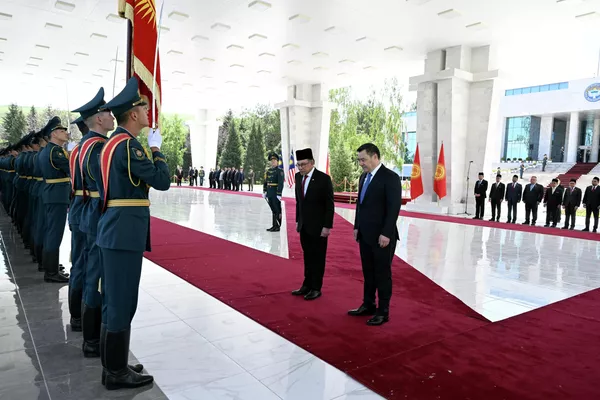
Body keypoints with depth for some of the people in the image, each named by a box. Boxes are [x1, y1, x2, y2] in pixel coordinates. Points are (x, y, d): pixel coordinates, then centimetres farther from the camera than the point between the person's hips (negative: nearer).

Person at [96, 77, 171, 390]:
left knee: (114, 300, 16)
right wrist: (156, 149, -2)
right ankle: (116, 373, 12)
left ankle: (112, 365, 28)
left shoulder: (112, 143, 15)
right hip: (126, 232, -10)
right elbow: (162, 181, -14)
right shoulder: (128, 145, -15)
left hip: (114, 230, 10)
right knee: (121, 303, -1)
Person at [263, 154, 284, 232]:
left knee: (277, 210, 0)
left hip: (276, 194, -7)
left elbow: (281, 183, -16)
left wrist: (279, 194, -20)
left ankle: (277, 226, 6)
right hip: (269, 194, 7)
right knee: (273, 210, 13)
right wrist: (264, 192, 13)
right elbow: (265, 182, 17)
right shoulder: (268, 171, 12)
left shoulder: (279, 171, -9)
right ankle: (274, 225, 20)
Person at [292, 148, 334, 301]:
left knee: (318, 258, 5)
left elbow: (329, 205, -13)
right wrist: (298, 220, 13)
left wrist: (327, 226, -15)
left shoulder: (324, 178, -14)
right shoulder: (298, 177, 4)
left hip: (318, 226, -6)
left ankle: (316, 288, 16)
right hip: (304, 225, 6)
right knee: (307, 257, 14)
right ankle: (307, 285, 24)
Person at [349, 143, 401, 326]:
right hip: (365, 235, 7)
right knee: (368, 272, 16)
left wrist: (386, 234, -20)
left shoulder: (390, 177, -13)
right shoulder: (364, 177, 11)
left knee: (382, 273, 4)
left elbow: (394, 208, -18)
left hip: (381, 236, -7)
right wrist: (357, 227, 13)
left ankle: (383, 311, 16)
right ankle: (368, 305, 29)